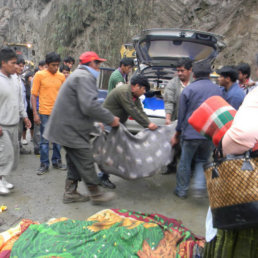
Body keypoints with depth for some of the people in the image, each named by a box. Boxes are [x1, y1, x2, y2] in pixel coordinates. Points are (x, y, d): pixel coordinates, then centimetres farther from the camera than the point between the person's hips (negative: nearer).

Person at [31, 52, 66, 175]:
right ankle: (44, 164, 16)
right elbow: (33, 95, -4)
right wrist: (35, 114, -9)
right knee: (44, 140, 5)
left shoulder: (61, 76, 5)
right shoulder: (39, 75, -4)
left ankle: (56, 161, 27)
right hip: (45, 113, -3)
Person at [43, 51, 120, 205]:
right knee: (86, 162, -1)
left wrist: (106, 117, 14)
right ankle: (96, 194, 11)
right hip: (72, 129, -11)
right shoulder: (85, 77, -17)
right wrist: (110, 119, -17)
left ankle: (70, 193, 26)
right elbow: (90, 106, -29)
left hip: (68, 127, 11)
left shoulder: (80, 75, 19)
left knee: (75, 162, 18)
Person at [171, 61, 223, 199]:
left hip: (191, 133, -3)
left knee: (185, 163, 12)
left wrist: (177, 134, 8)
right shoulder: (218, 90, 5)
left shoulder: (188, 90, -5)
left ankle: (181, 191, 24)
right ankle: (199, 187, 4)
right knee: (202, 161, 21)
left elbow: (182, 114, -3)